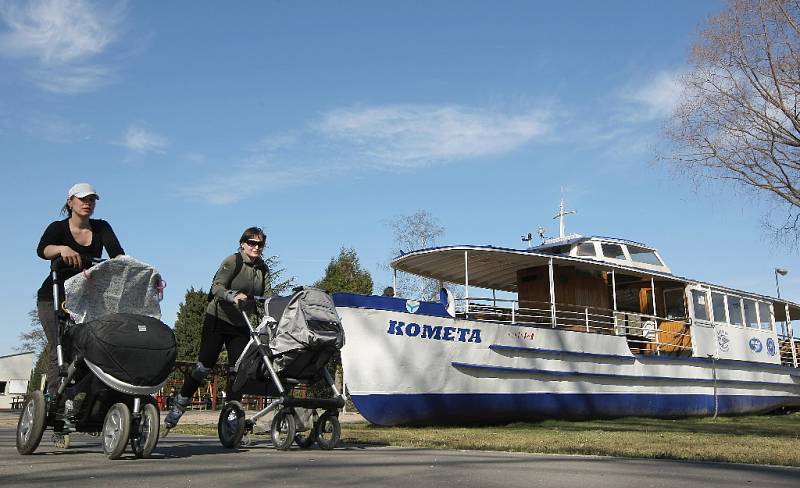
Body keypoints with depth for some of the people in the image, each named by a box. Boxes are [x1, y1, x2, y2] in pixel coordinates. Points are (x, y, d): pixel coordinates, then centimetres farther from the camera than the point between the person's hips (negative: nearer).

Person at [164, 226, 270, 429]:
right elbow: (216, 287, -18)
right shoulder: (232, 262, -9)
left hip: (241, 325, 5)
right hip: (218, 319, -5)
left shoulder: (264, 270, 7)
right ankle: (178, 405, 10)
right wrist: (233, 296, -36)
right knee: (205, 365, -5)